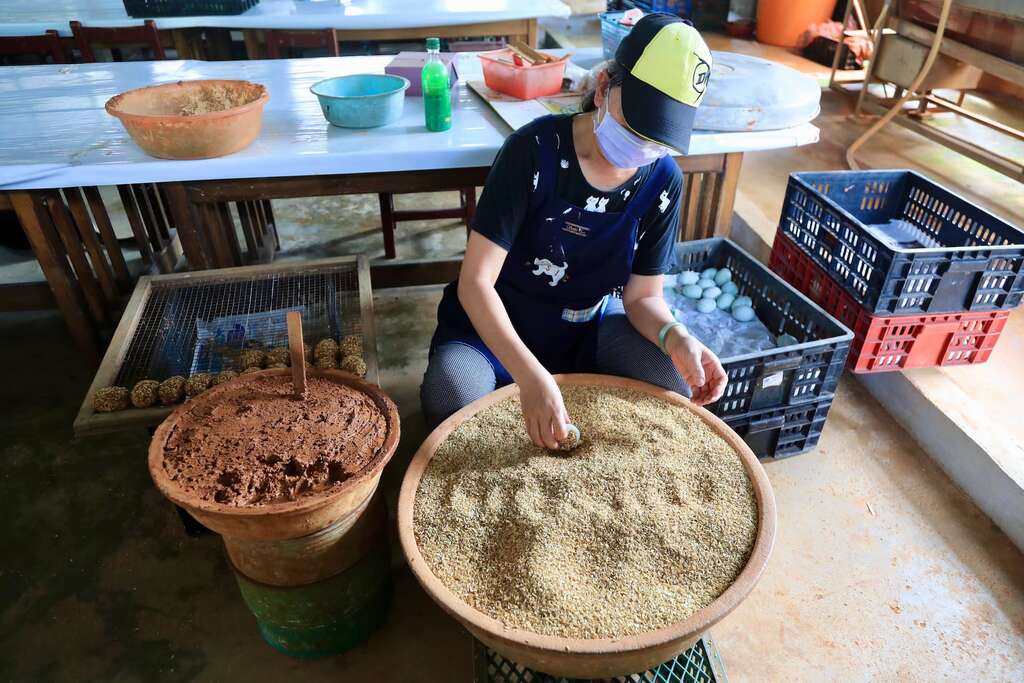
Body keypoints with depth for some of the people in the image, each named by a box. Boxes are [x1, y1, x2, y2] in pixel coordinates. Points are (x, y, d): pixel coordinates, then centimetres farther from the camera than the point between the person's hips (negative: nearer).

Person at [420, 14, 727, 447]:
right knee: (451, 404, -32)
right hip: (496, 325, -3)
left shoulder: (662, 182, -10)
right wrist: (530, 375, -41)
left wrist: (676, 338, -28)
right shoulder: (535, 150, -23)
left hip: (590, 329, 4)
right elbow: (474, 281, -27)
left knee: (679, 395, -18)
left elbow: (643, 296, -4)